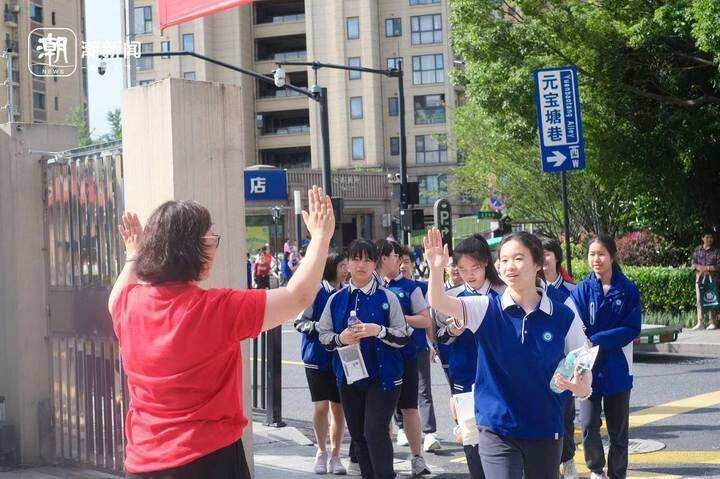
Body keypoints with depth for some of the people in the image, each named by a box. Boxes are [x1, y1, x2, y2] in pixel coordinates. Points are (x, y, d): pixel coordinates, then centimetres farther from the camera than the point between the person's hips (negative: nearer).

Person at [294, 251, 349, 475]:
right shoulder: (316, 291, -6)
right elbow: (300, 322, -3)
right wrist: (320, 327, -18)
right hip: (318, 357, -3)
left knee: (338, 407, 6)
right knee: (321, 405, -5)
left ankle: (335, 455, 17)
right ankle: (321, 452, 15)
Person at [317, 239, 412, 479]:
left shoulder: (387, 298, -2)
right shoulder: (336, 299, 6)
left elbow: (403, 337, -3)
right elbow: (323, 335, 9)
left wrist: (379, 331, -19)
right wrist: (340, 338, -11)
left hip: (382, 376, -4)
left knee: (375, 431, -14)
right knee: (357, 434, 10)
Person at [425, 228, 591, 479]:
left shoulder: (563, 317, -3)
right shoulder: (488, 309, -4)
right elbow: (439, 303, -19)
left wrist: (582, 388, -18)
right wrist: (436, 269, -39)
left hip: (546, 431, 2)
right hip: (497, 428, -1)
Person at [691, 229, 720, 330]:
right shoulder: (697, 250, 10)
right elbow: (693, 263, 9)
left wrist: (708, 268, -14)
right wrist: (700, 268, -10)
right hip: (700, 278, 3)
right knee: (699, 300, 1)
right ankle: (700, 323, 6)